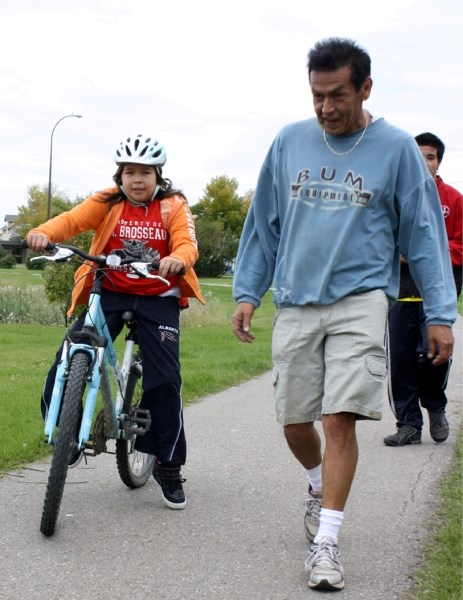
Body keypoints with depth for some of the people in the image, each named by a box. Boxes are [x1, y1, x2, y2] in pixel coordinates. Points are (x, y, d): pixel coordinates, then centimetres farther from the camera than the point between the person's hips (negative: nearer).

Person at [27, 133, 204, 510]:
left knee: (165, 380, -7)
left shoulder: (173, 207, 0)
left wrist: (177, 260, -41)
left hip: (157, 299, -1)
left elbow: (186, 242, -15)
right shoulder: (107, 203, 1)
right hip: (109, 293, 1)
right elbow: (73, 219, -15)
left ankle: (169, 466, 8)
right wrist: (43, 233, -38)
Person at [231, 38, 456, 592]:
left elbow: (423, 233, 2)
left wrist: (440, 313, -3)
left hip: (361, 300, -3)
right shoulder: (289, 142, 7)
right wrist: (247, 291, 9)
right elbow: (263, 222, 14)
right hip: (296, 303, 3)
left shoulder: (396, 148, 0)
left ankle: (326, 542, -4)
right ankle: (319, 487, 39)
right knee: (294, 421, 7)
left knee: (339, 419, -13)